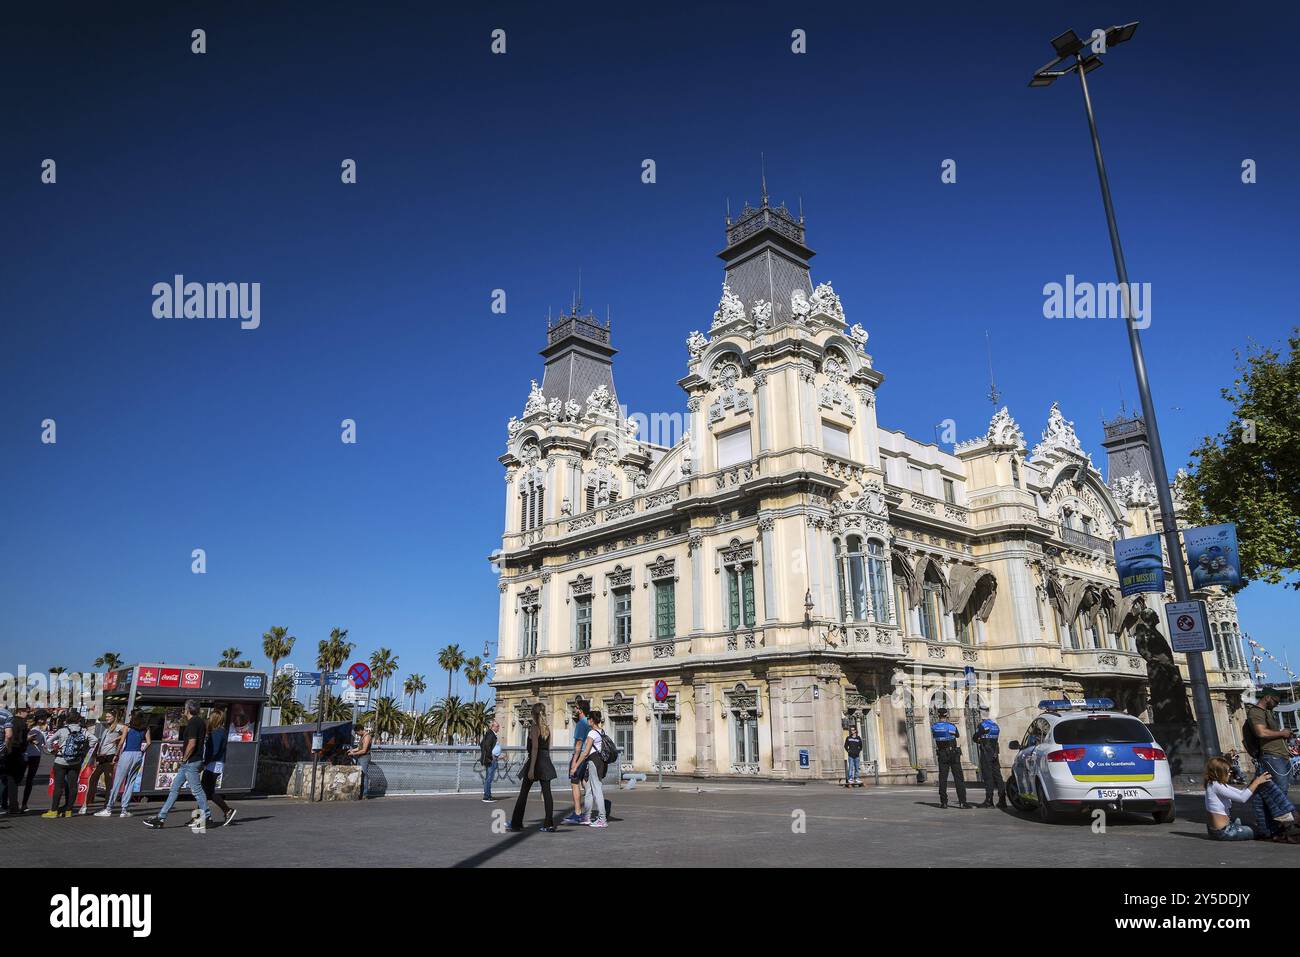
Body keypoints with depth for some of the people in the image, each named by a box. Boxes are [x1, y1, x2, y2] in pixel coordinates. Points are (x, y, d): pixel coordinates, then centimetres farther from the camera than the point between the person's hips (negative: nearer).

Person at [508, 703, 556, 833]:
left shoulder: (534, 727, -11)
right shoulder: (547, 728, 8)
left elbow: (535, 748, -17)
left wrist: (531, 769, -19)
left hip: (535, 761, -6)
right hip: (546, 762, 6)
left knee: (523, 793, 6)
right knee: (547, 793, 3)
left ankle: (516, 823, 12)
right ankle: (549, 824, 1)